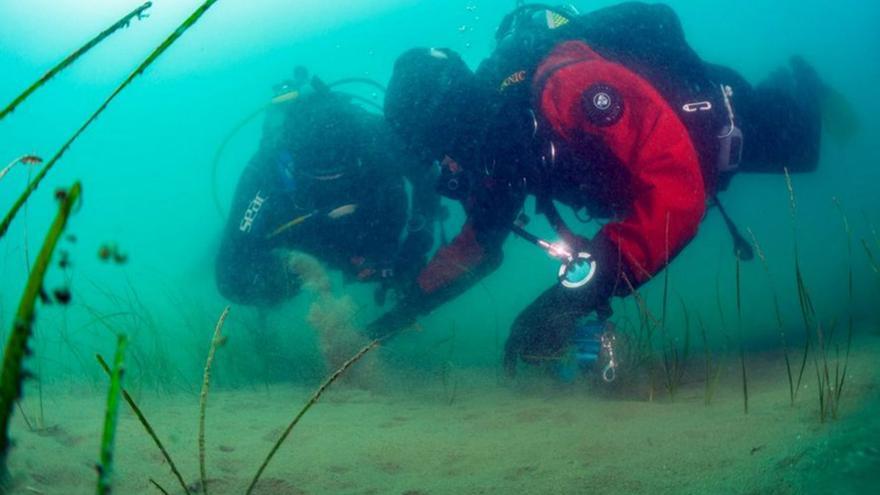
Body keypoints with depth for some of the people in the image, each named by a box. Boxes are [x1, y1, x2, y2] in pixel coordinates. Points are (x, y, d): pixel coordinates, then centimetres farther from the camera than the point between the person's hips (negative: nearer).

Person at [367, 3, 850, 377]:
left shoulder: (566, 83, -48)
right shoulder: (492, 137, -21)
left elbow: (677, 185, -56)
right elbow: (478, 242, -6)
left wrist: (577, 292, -61)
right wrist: (404, 312, -15)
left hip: (719, 115, -6)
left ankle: (801, 91, 48)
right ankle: (793, 86, 53)